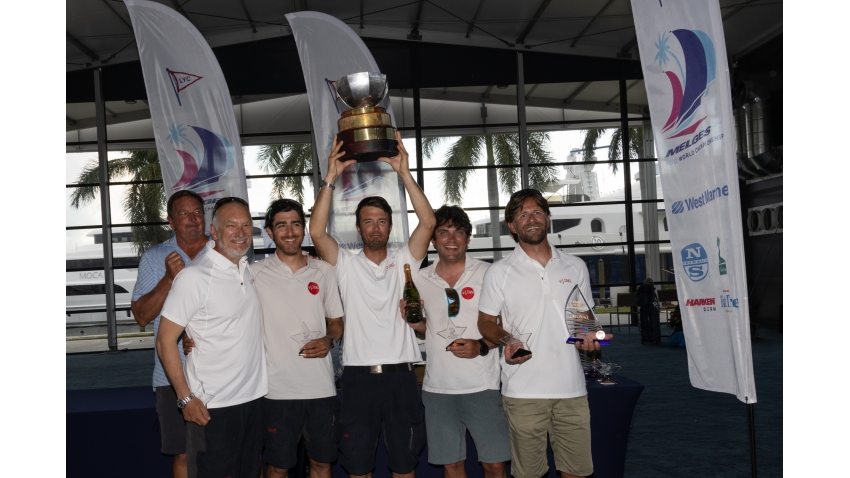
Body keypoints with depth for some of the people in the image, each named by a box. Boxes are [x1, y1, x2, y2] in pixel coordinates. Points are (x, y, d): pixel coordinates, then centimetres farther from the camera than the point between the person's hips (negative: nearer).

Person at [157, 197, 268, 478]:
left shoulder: (248, 270, 5)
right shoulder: (193, 276, -16)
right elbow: (165, 340, -14)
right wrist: (185, 398, -16)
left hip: (252, 398, 7)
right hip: (212, 406, -7)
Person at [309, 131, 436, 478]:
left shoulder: (404, 261, 7)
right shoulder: (346, 264, 6)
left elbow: (428, 222, -7)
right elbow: (317, 231, -10)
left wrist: (404, 172, -13)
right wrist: (331, 178, -13)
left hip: (401, 373, 1)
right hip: (359, 374, 0)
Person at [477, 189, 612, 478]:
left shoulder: (575, 267, 10)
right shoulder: (499, 272, 2)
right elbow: (486, 322, 5)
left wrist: (590, 336, -3)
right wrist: (507, 340, -15)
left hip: (571, 387, 3)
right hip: (523, 391, -2)